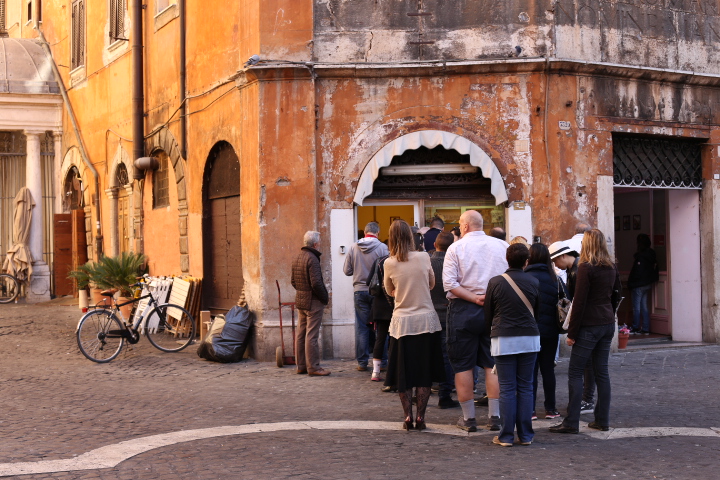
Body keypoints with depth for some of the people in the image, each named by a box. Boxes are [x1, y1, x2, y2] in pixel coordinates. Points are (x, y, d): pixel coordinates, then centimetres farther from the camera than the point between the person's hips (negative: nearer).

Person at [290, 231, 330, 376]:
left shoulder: (297, 258, 11)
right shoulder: (312, 258, -17)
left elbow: (293, 281, 16)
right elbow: (316, 283, -22)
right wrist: (324, 297, -10)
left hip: (300, 301, 9)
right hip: (313, 302, -9)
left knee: (301, 334, 12)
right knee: (311, 335, -6)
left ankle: (301, 365, 18)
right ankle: (313, 367, -3)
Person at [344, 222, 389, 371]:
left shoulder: (354, 247, -1)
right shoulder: (382, 247, -9)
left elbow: (347, 270, 4)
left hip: (360, 291, 2)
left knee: (361, 327, 6)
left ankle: (362, 362, 8)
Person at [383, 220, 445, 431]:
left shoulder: (389, 263, -6)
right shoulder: (423, 257, -7)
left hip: (402, 323, 0)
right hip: (426, 320, 0)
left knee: (403, 373, 10)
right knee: (425, 372, 8)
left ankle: (408, 417, 8)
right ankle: (420, 417, 6)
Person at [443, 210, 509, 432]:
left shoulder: (456, 248, -4)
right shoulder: (502, 246, 4)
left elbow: (450, 284, -13)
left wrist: (474, 298, -11)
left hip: (463, 310, -3)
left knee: (463, 365, 6)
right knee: (492, 364, 9)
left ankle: (469, 418, 10)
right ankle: (494, 417, 10)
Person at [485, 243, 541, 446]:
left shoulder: (495, 282, -7)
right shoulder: (534, 282, -2)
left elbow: (488, 314, 3)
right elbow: (537, 311, 10)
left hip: (503, 340, -2)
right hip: (530, 338, 2)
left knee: (507, 389, 3)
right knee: (525, 387, 9)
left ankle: (506, 435, 4)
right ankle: (525, 435, 11)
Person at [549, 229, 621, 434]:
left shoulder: (586, 268, -13)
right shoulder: (611, 268, 8)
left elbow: (579, 302, -15)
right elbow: (616, 296, 17)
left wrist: (571, 333, -11)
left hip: (589, 326, -7)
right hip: (607, 325, 7)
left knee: (575, 372, -3)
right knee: (601, 372, 11)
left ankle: (571, 422, -4)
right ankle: (602, 420, 14)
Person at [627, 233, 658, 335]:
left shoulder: (640, 256, -17)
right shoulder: (652, 255, 8)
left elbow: (635, 273, -18)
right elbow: (655, 269, 14)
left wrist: (631, 285, -11)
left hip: (639, 284, -8)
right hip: (648, 284, 8)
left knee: (636, 307, -1)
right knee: (644, 307, 11)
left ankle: (636, 328, 2)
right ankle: (645, 329, 11)